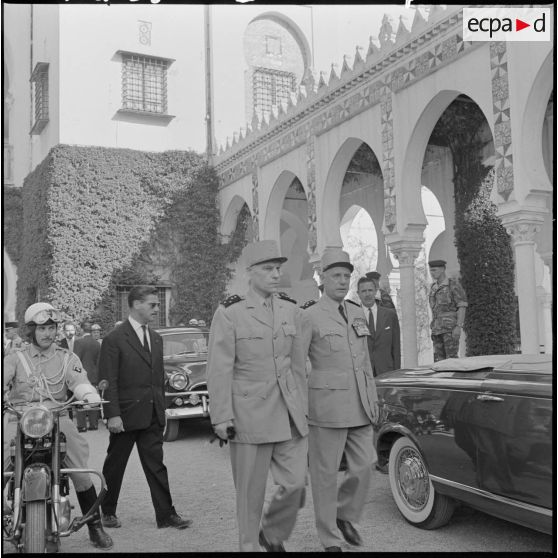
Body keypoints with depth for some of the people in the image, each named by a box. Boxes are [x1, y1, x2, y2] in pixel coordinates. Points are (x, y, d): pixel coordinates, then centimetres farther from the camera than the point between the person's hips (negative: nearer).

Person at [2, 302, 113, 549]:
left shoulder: (67, 359, 11)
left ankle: (95, 526, 1)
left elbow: (80, 382, -5)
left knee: (81, 471, -10)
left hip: (57, 419, 0)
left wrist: (92, 397, -27)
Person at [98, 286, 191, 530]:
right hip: (125, 417, -5)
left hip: (152, 417, 5)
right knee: (114, 466, 10)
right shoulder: (114, 340, -9)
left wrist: (162, 410, 14)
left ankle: (166, 514, 8)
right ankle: (108, 512, 27)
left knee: (156, 465, 5)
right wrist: (112, 415, -17)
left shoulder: (156, 338, 12)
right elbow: (108, 381, -12)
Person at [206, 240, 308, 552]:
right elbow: (220, 369, -8)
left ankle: (273, 534, 29)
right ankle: (249, 545, 25)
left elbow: (298, 364, 12)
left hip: (290, 412, 4)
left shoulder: (291, 310, 8)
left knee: (296, 482, 3)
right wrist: (221, 417, -11)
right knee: (251, 489, 5)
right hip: (250, 410, -4)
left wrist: (303, 408, 13)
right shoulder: (229, 314, -6)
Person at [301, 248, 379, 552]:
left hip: (359, 405, 6)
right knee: (325, 472, 4)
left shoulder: (357, 312, 12)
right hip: (326, 403, -6)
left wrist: (373, 398, 16)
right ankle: (330, 538, 20)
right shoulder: (310, 317, -7)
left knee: (363, 466, 7)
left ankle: (345, 515, 32)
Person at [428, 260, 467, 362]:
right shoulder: (434, 287, 17)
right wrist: (433, 329, 17)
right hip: (438, 329, 7)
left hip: (451, 327, -7)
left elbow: (462, 306, -9)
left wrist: (459, 326, -19)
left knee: (451, 359, -10)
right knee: (439, 360, 2)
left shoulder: (454, 284, -4)